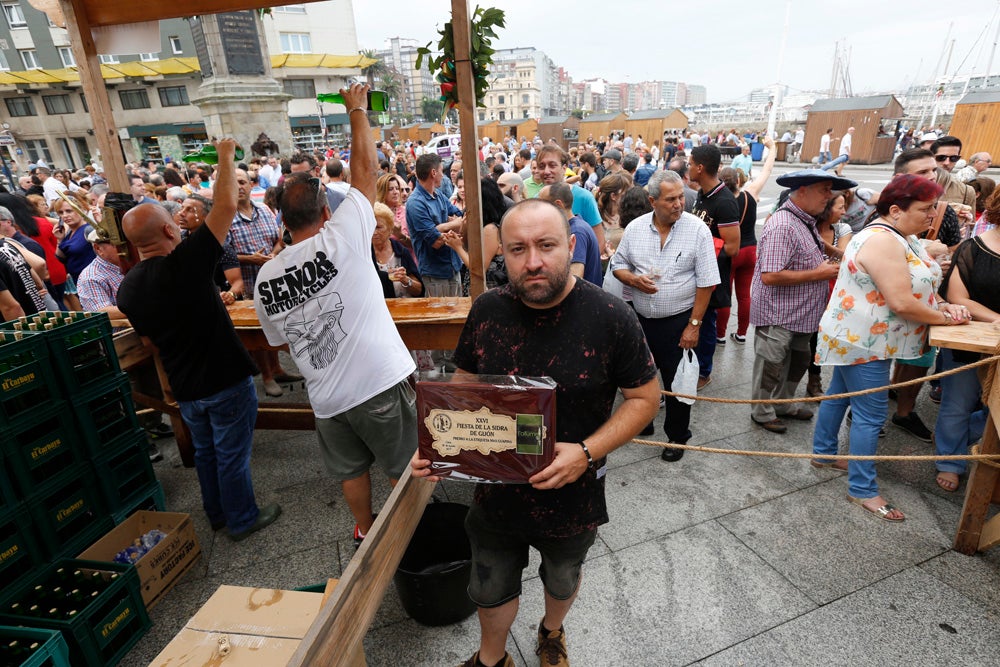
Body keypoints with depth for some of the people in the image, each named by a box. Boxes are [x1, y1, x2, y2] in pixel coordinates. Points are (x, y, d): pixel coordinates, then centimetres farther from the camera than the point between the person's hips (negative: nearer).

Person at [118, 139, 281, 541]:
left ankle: (217, 514, 41)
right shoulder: (184, 264, -23)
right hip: (226, 380, -6)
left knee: (205, 451, 23)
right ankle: (242, 520, 27)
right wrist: (226, 156, -10)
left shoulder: (127, 288, -2)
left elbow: (149, 339, 12)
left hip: (184, 387, 6)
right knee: (232, 454, 9)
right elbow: (226, 206, -22)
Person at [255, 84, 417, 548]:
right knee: (404, 466, 17)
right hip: (382, 382, -4)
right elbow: (365, 170, -5)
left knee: (351, 470, 25)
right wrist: (357, 109, 6)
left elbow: (282, 340, 13)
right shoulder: (341, 240, -14)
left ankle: (365, 529, 45)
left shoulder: (265, 279, 0)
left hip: (327, 398, 5)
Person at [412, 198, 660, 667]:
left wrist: (587, 452, -26)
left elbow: (644, 398, -12)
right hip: (496, 489, 2)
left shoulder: (610, 318, -22)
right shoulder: (486, 311, -12)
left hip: (572, 495, -1)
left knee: (562, 580, 29)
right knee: (490, 589, 25)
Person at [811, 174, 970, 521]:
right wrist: (944, 318, -11)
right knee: (871, 414, -3)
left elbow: (915, 287, 15)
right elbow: (902, 303, -26)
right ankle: (862, 489, 7)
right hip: (864, 343, -10)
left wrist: (944, 306, -4)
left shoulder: (902, 237, 10)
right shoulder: (882, 242, -23)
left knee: (839, 394, 19)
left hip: (858, 338, 10)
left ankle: (823, 453, 35)